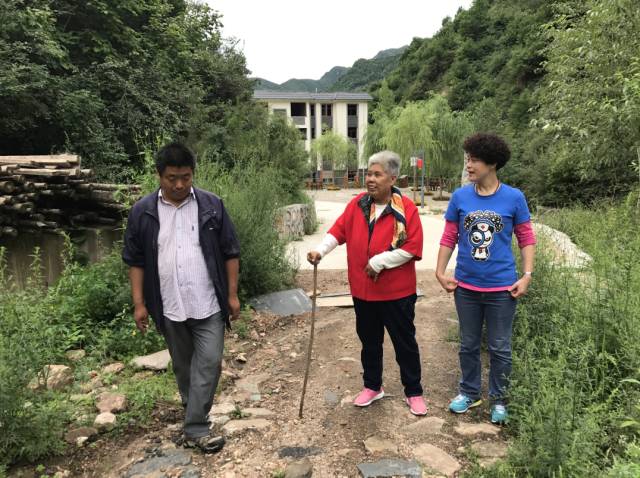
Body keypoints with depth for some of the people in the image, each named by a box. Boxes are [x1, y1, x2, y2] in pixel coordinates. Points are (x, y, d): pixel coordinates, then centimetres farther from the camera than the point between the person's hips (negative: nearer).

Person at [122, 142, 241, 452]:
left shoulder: (212, 205, -4)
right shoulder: (142, 211, -2)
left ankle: (195, 429, 9)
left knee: (208, 364, -3)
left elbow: (230, 252, 0)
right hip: (169, 308, 2)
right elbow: (135, 260, 3)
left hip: (208, 305, -1)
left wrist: (232, 295, -2)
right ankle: (195, 418, 38)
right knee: (182, 366, 17)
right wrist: (139, 303, -1)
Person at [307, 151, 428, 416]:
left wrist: (379, 261, -20)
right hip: (363, 290, 4)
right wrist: (321, 250, -16)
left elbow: (413, 248, -16)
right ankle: (372, 386, 37)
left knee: (405, 343, 10)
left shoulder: (406, 209, -12)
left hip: (397, 292, -4)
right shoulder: (357, 204, 1)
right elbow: (338, 231, 1)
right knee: (369, 341, 18)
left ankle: (414, 392, 27)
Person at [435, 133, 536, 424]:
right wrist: (440, 272, -2)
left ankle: (498, 399, 31)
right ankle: (469, 393, 36)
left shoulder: (514, 198, -7)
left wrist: (527, 276, -6)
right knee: (468, 345, 16)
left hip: (502, 288, -2)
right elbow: (449, 238, 3)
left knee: (500, 348, 11)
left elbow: (526, 239, 0)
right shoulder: (460, 197, -3)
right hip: (466, 286, 2)